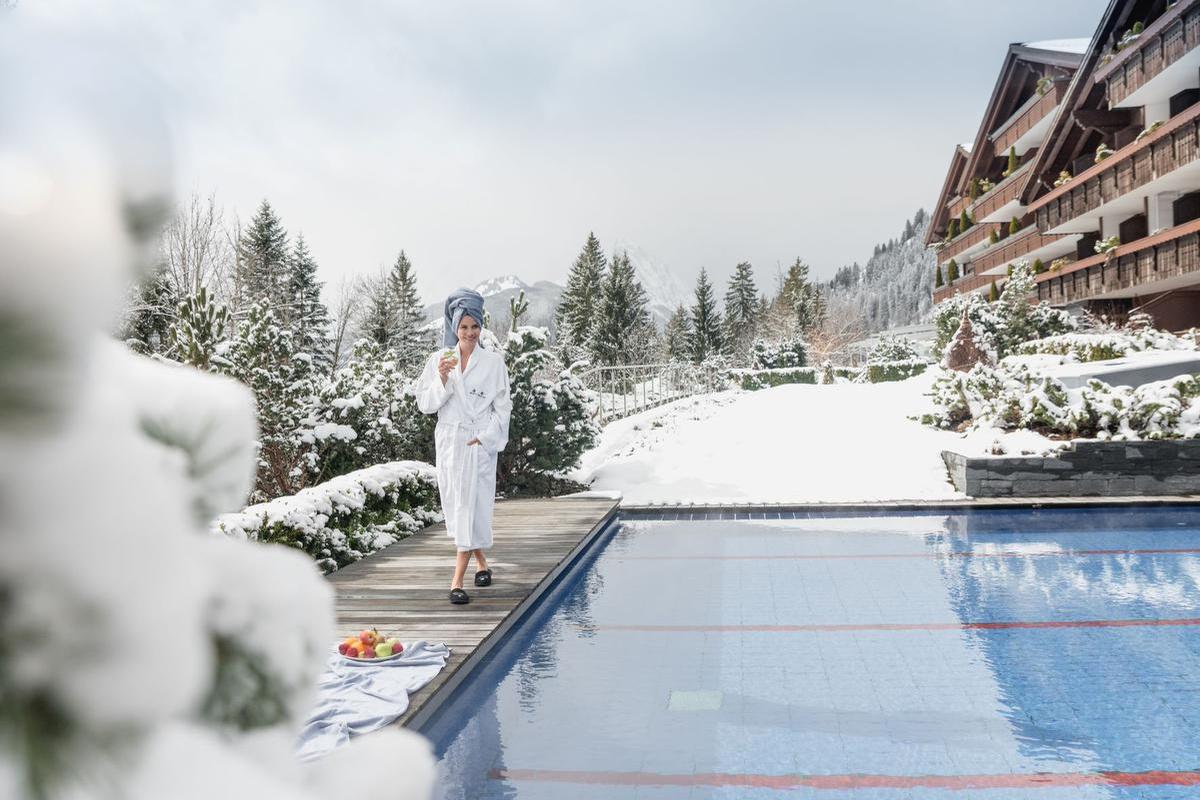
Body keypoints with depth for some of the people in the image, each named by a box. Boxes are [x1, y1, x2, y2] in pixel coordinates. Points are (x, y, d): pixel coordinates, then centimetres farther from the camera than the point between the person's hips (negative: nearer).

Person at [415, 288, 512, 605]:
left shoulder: (494, 361, 0)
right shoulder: (439, 359, 5)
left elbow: (502, 407, 1)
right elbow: (425, 403, 2)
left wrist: (485, 437, -9)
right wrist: (442, 378, -13)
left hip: (480, 442, -3)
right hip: (448, 440, 3)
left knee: (472, 505, -9)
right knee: (455, 505, 10)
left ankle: (457, 580, -8)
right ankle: (481, 561, 32)